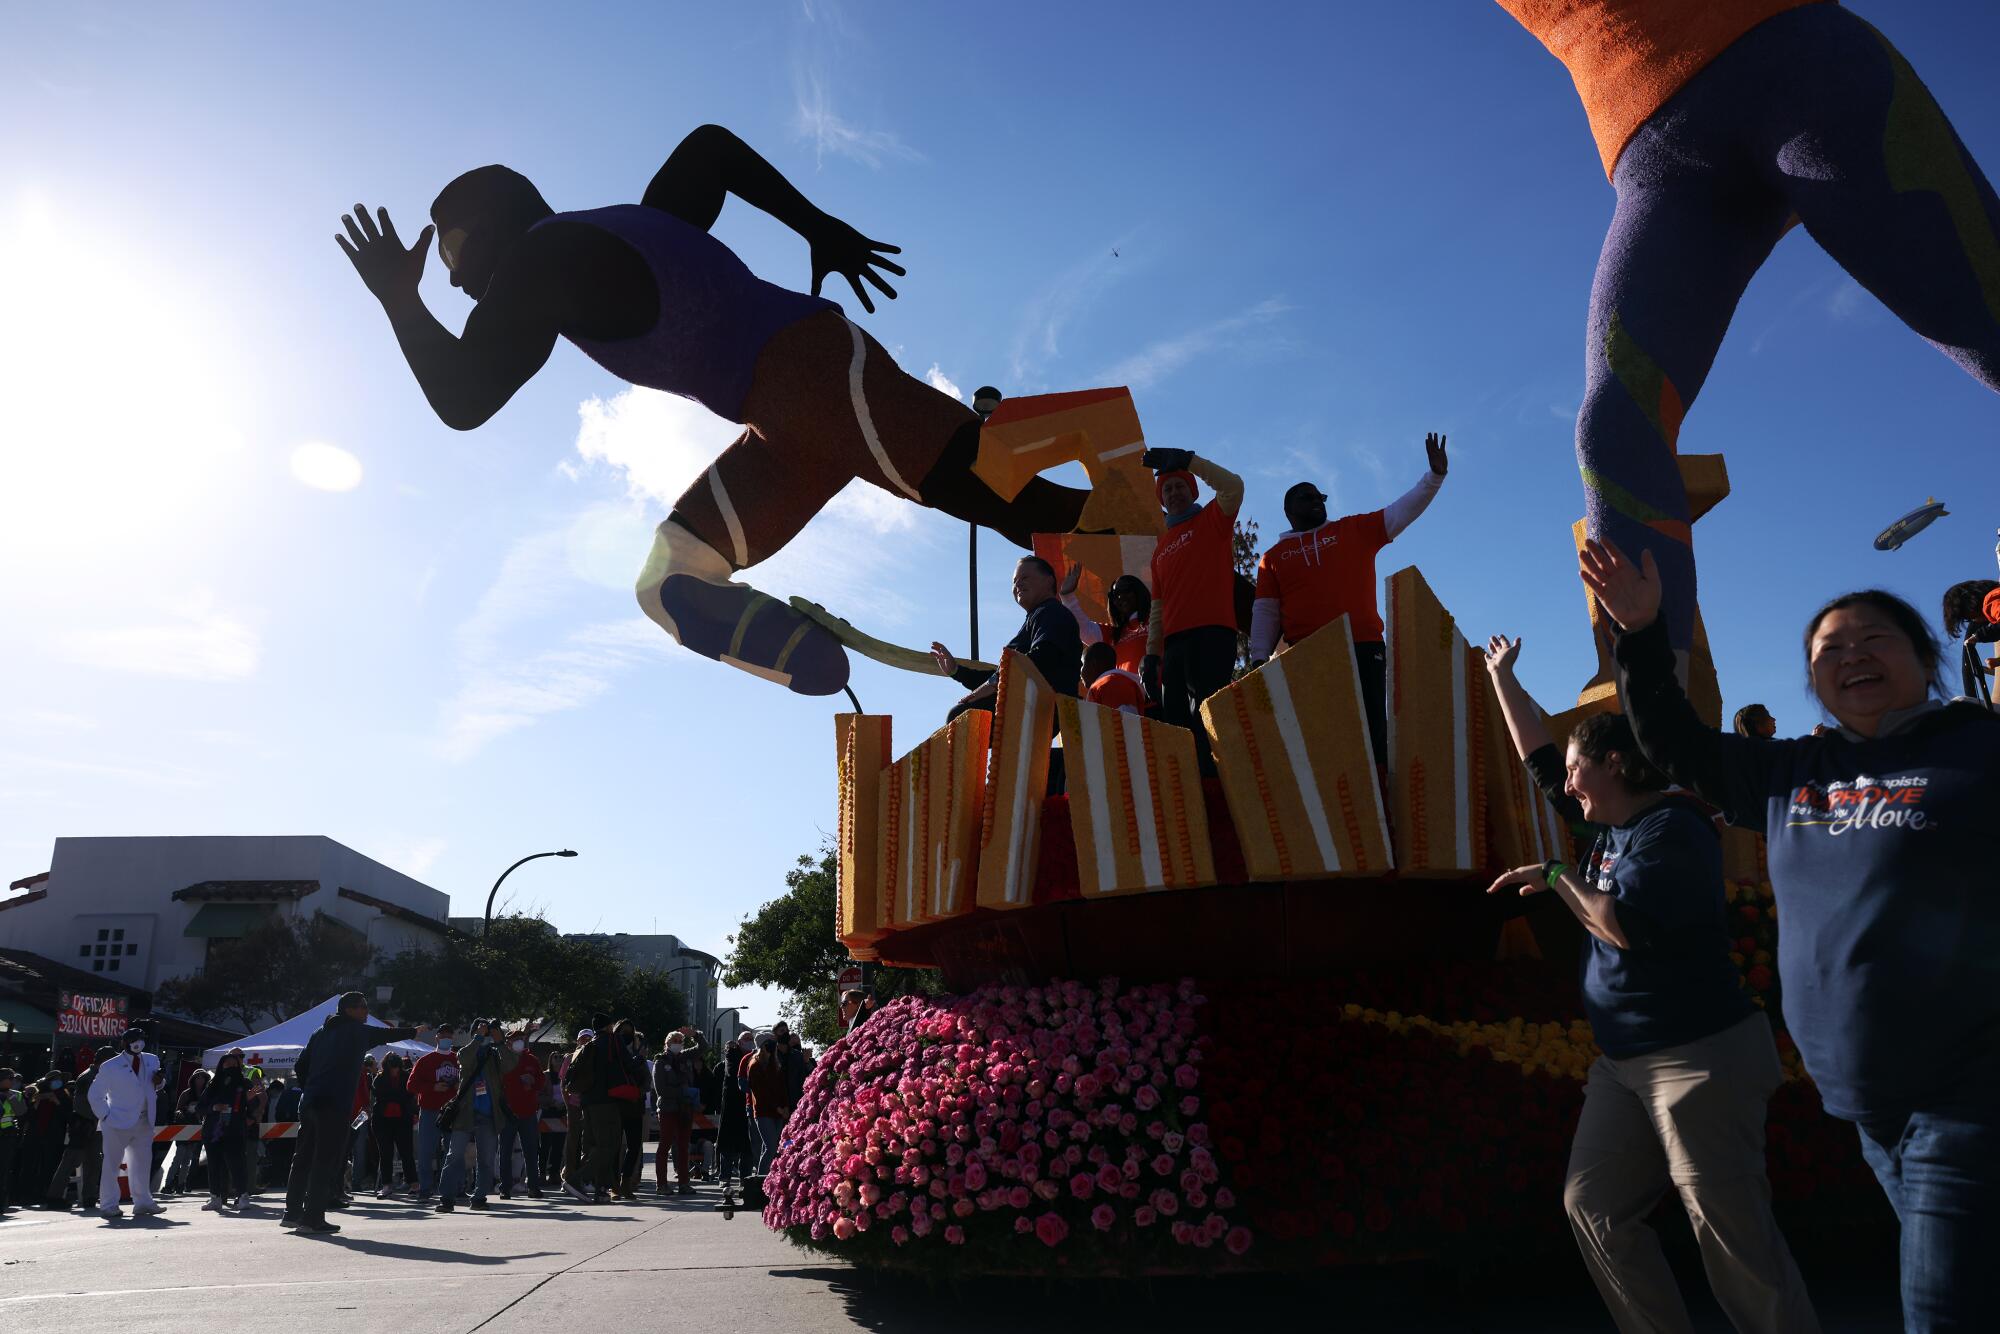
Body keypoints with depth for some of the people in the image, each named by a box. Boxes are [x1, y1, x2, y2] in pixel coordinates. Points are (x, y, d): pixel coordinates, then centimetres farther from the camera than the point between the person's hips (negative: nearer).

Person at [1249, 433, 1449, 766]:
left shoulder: (1355, 530, 19)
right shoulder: (1274, 556, 18)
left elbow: (1403, 510, 12)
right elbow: (1265, 612, 12)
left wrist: (1435, 475, -1)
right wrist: (1259, 658, 0)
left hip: (1363, 649, 0)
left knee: (1370, 732, -6)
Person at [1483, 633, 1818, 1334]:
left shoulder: (1671, 827, -14)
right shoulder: (1609, 824, 11)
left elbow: (1628, 925, -25)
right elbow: (1539, 758, 21)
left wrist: (1556, 876, -11)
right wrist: (1502, 677, 28)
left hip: (1700, 1057, -9)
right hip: (1624, 1061, 9)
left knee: (1732, 1234, -7)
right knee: (1593, 1206, 6)